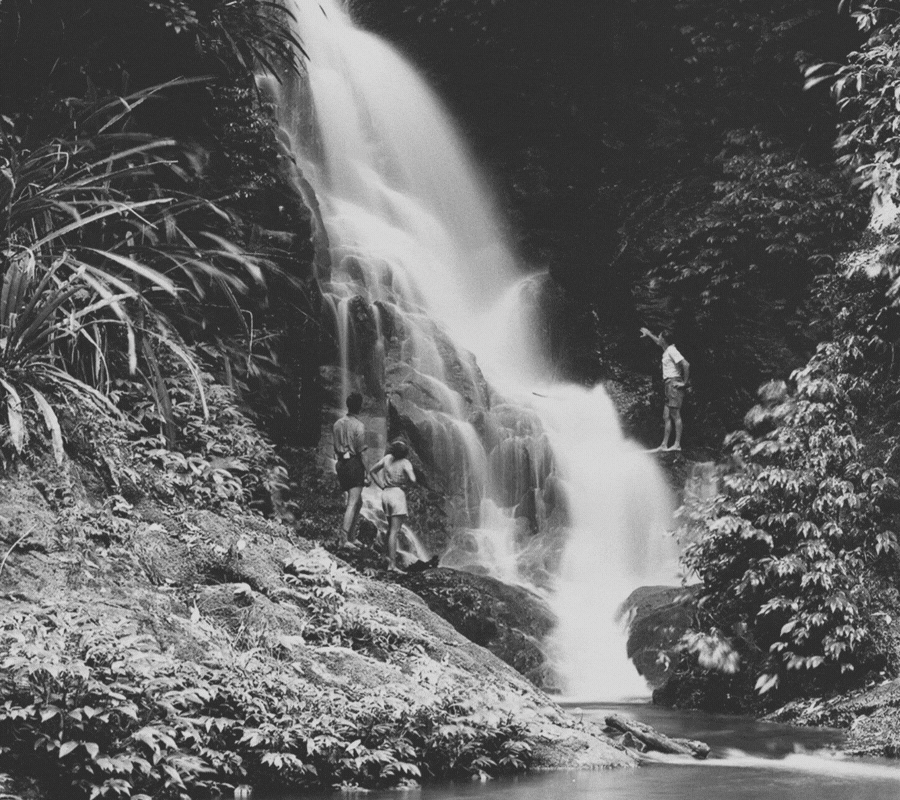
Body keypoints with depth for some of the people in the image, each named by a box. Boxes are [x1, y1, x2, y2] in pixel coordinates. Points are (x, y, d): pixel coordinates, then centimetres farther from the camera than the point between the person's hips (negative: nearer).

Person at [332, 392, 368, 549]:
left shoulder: (337, 424, 8)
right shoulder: (359, 426, -11)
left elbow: (335, 449, 11)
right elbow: (361, 452, -12)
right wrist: (366, 473, -6)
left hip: (341, 465, 7)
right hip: (354, 465, -7)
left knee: (358, 502, 18)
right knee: (352, 503, -5)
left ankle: (351, 536, 18)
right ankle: (343, 538, -12)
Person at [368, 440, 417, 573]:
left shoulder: (387, 458, 4)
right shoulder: (405, 463, -10)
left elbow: (372, 471, 12)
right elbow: (413, 479, -24)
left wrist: (382, 486, 12)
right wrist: (405, 485, -4)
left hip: (386, 494, 6)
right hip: (398, 494, -6)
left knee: (391, 528, 23)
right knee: (394, 531, -7)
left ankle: (389, 556, 32)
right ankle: (392, 564, -11)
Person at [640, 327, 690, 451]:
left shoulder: (672, 351, -11)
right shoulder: (667, 350, 17)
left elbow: (686, 364, -21)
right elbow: (659, 343, 43)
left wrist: (685, 382, -18)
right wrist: (648, 334, 48)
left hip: (674, 383, -10)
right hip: (669, 385, 10)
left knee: (675, 414, -11)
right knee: (666, 416, 7)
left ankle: (677, 444, -14)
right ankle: (664, 445, 7)